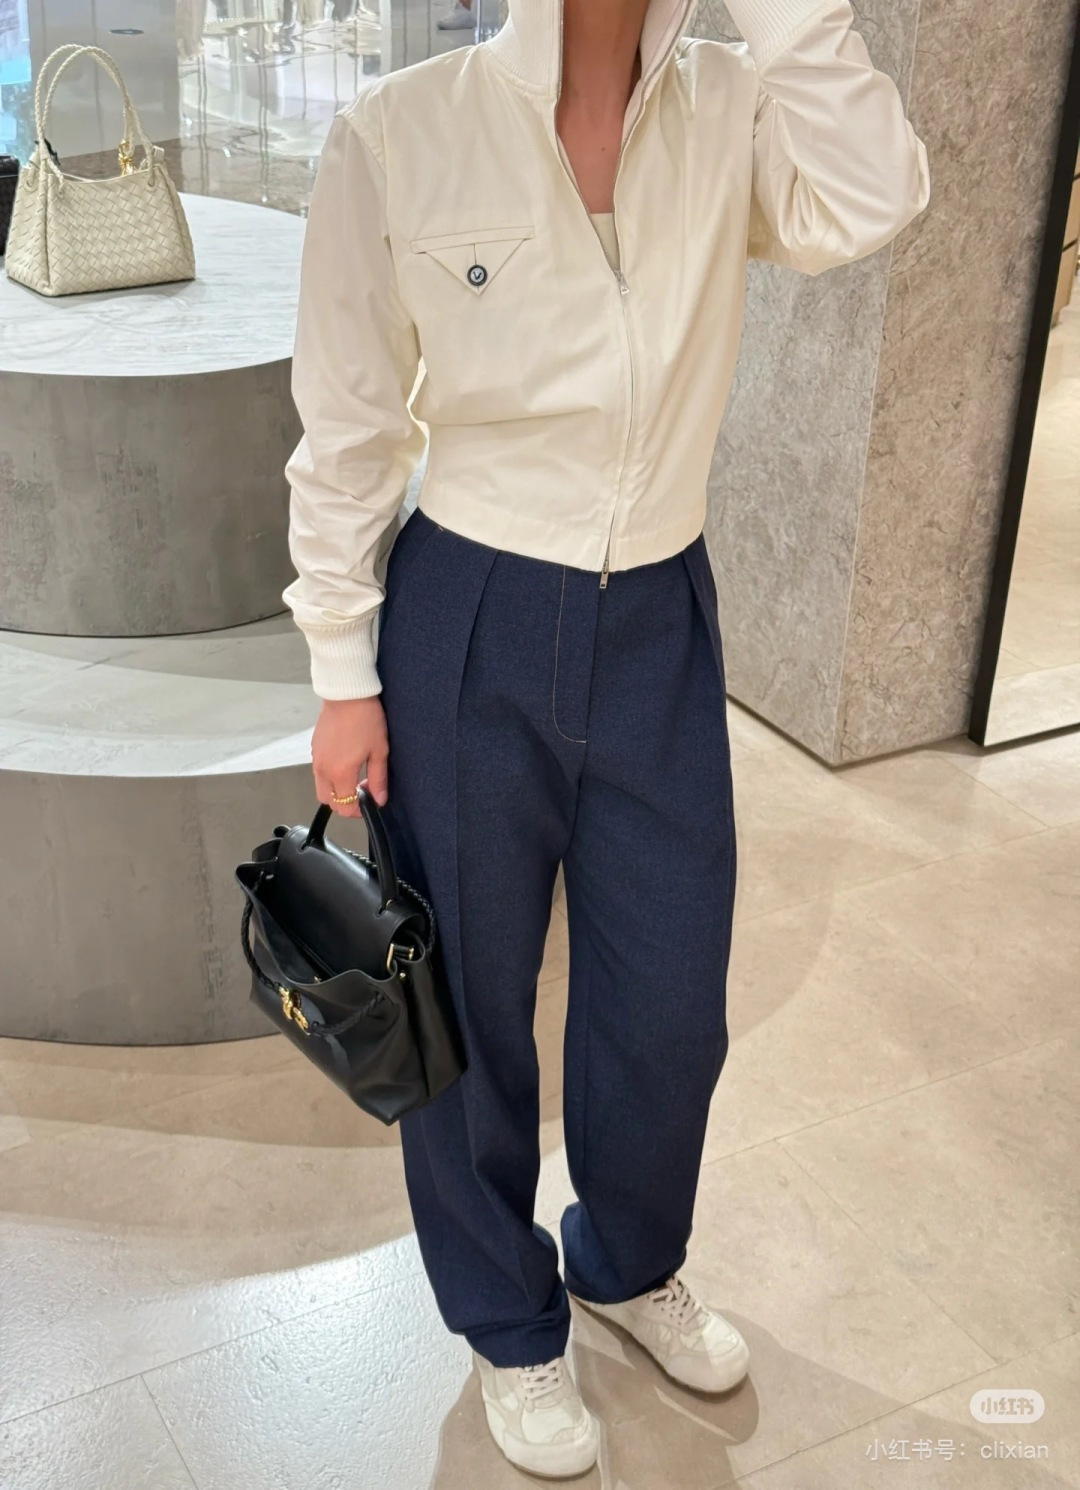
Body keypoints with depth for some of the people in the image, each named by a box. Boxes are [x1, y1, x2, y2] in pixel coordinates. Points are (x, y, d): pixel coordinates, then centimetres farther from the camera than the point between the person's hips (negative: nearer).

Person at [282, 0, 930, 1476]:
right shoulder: (397, 136, -11)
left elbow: (866, 205, -22)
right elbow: (346, 437, -6)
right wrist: (344, 677, -5)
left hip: (662, 628, 3)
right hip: (469, 632, -3)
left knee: (674, 1003, 16)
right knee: (473, 1004, 13)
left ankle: (630, 1260, 48)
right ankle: (510, 1322, 42)